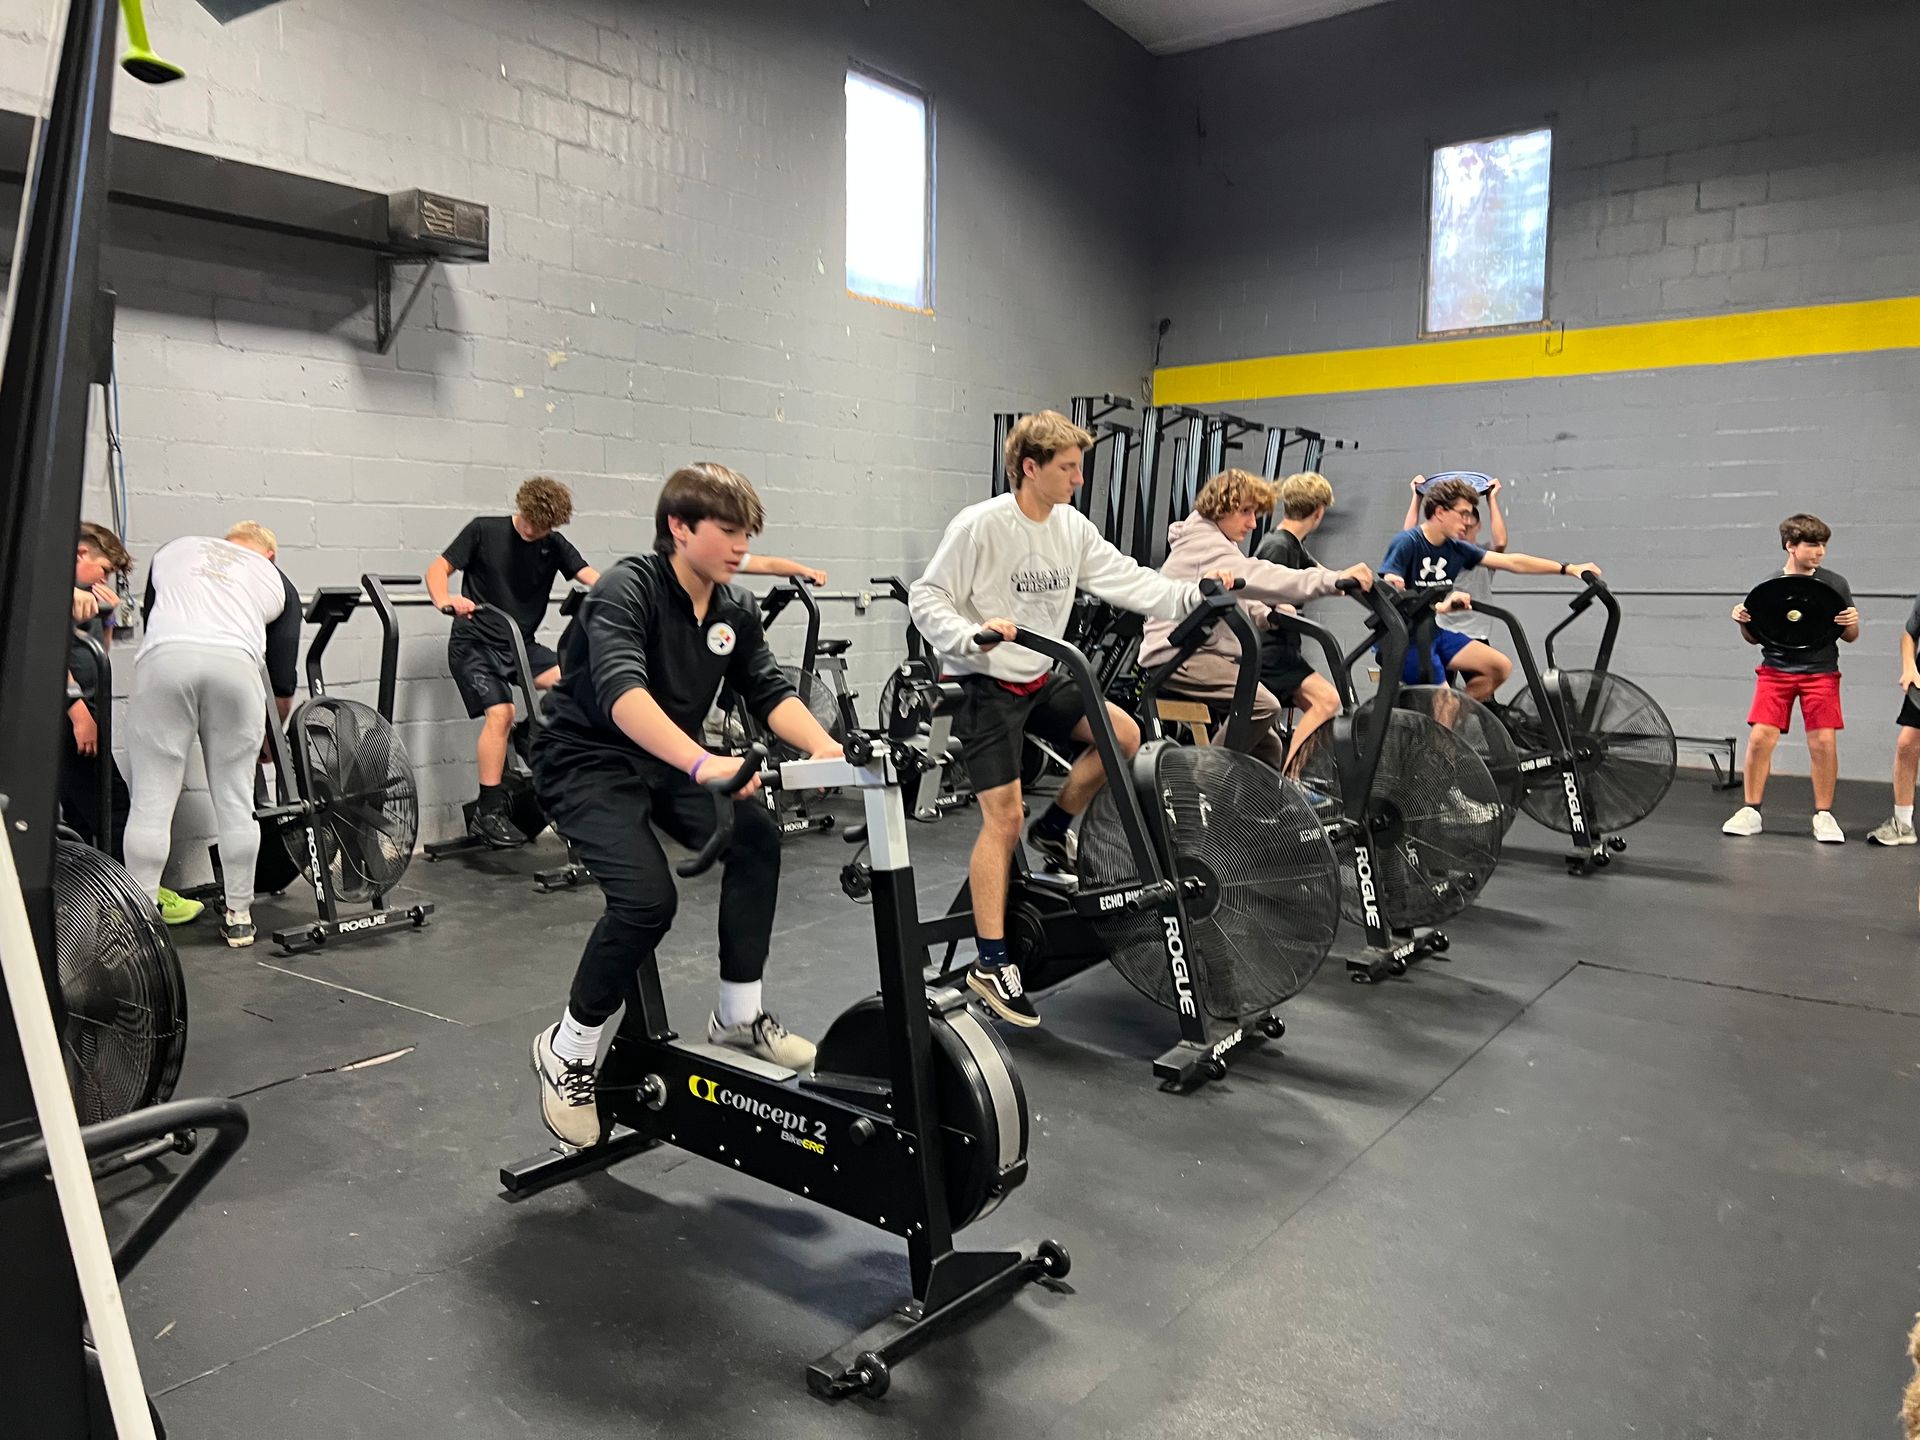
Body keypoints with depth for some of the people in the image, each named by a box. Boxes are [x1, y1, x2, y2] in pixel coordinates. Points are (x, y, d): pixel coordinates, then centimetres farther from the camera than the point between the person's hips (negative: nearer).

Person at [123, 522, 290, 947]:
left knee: (153, 801, 4)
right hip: (236, 662, 0)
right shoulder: (275, 579, 29)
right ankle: (239, 916, 17)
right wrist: (270, 739, 41)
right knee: (235, 801, 9)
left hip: (164, 656, 0)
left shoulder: (174, 548, 32)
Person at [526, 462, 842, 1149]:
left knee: (756, 836, -16)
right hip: (586, 760, -7)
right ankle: (566, 1049, -1)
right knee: (647, 898, -25)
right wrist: (703, 764, -54)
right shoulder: (626, 589, -22)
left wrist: (823, 746, -27)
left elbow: (771, 692, -6)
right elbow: (622, 691, -39)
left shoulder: (737, 609, 0)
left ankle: (739, 1016, 0)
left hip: (668, 760, 7)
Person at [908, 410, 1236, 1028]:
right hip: (986, 685, -7)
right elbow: (926, 599, -17)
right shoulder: (981, 525, -17)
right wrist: (972, 636, -34)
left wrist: (1195, 593, -11)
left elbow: (1125, 580, 0)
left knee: (1124, 734, -4)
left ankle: (1053, 831, 17)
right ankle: (990, 963, 0)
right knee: (1003, 818, -10)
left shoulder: (1072, 526, 2)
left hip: (1042, 679, 7)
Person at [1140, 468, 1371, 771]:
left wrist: (1268, 614, 2)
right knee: (1263, 704, -27)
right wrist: (1335, 579, -36)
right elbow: (1259, 577, -29)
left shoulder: (1212, 542, 22)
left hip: (1201, 652, 11)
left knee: (1268, 747, 8)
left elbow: (1238, 598, 26)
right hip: (1178, 656, -11)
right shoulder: (1205, 545, -13)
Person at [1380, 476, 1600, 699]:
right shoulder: (1407, 542, -14)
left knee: (1501, 667, 5)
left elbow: (1513, 562, 9)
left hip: (1433, 632, 8)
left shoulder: (1457, 548, 6)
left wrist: (1567, 569, 9)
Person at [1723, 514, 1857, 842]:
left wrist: (1852, 624, -13)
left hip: (1820, 672, 0)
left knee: (1824, 741, -6)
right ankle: (1750, 812, 4)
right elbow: (1755, 638, 10)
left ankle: (1823, 815, 9)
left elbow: (1849, 637, 9)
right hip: (1775, 670, 0)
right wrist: (1743, 622, -9)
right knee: (1760, 737, -8)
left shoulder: (1835, 583, 3)